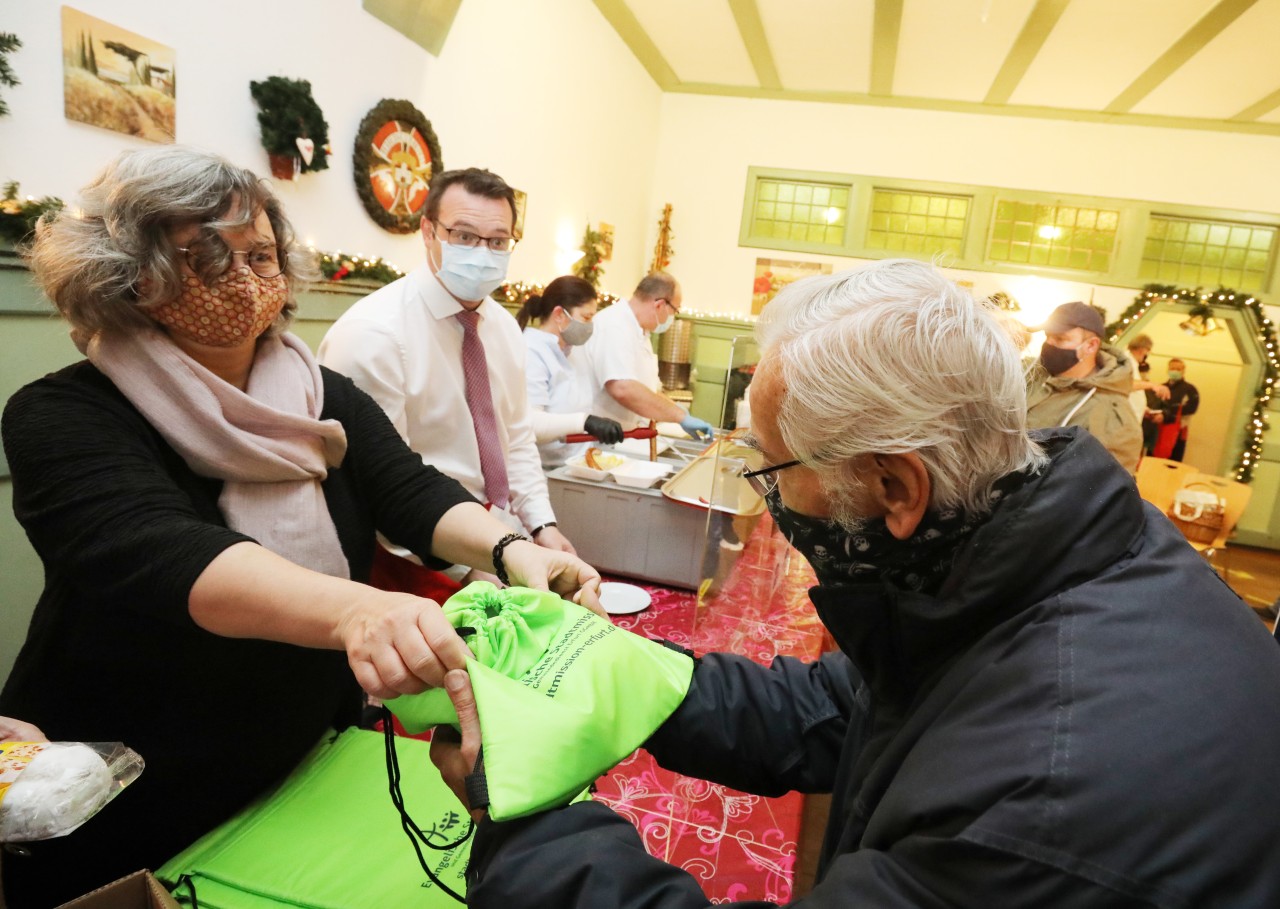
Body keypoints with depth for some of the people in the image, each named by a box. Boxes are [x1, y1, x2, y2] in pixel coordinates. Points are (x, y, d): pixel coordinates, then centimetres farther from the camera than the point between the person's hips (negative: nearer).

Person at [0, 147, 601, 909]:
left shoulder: (327, 398, -4)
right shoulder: (62, 418, -19)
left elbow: (413, 491, -17)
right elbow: (161, 556, -36)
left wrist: (509, 550, -38)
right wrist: (353, 609, -54)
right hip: (119, 817, -3)